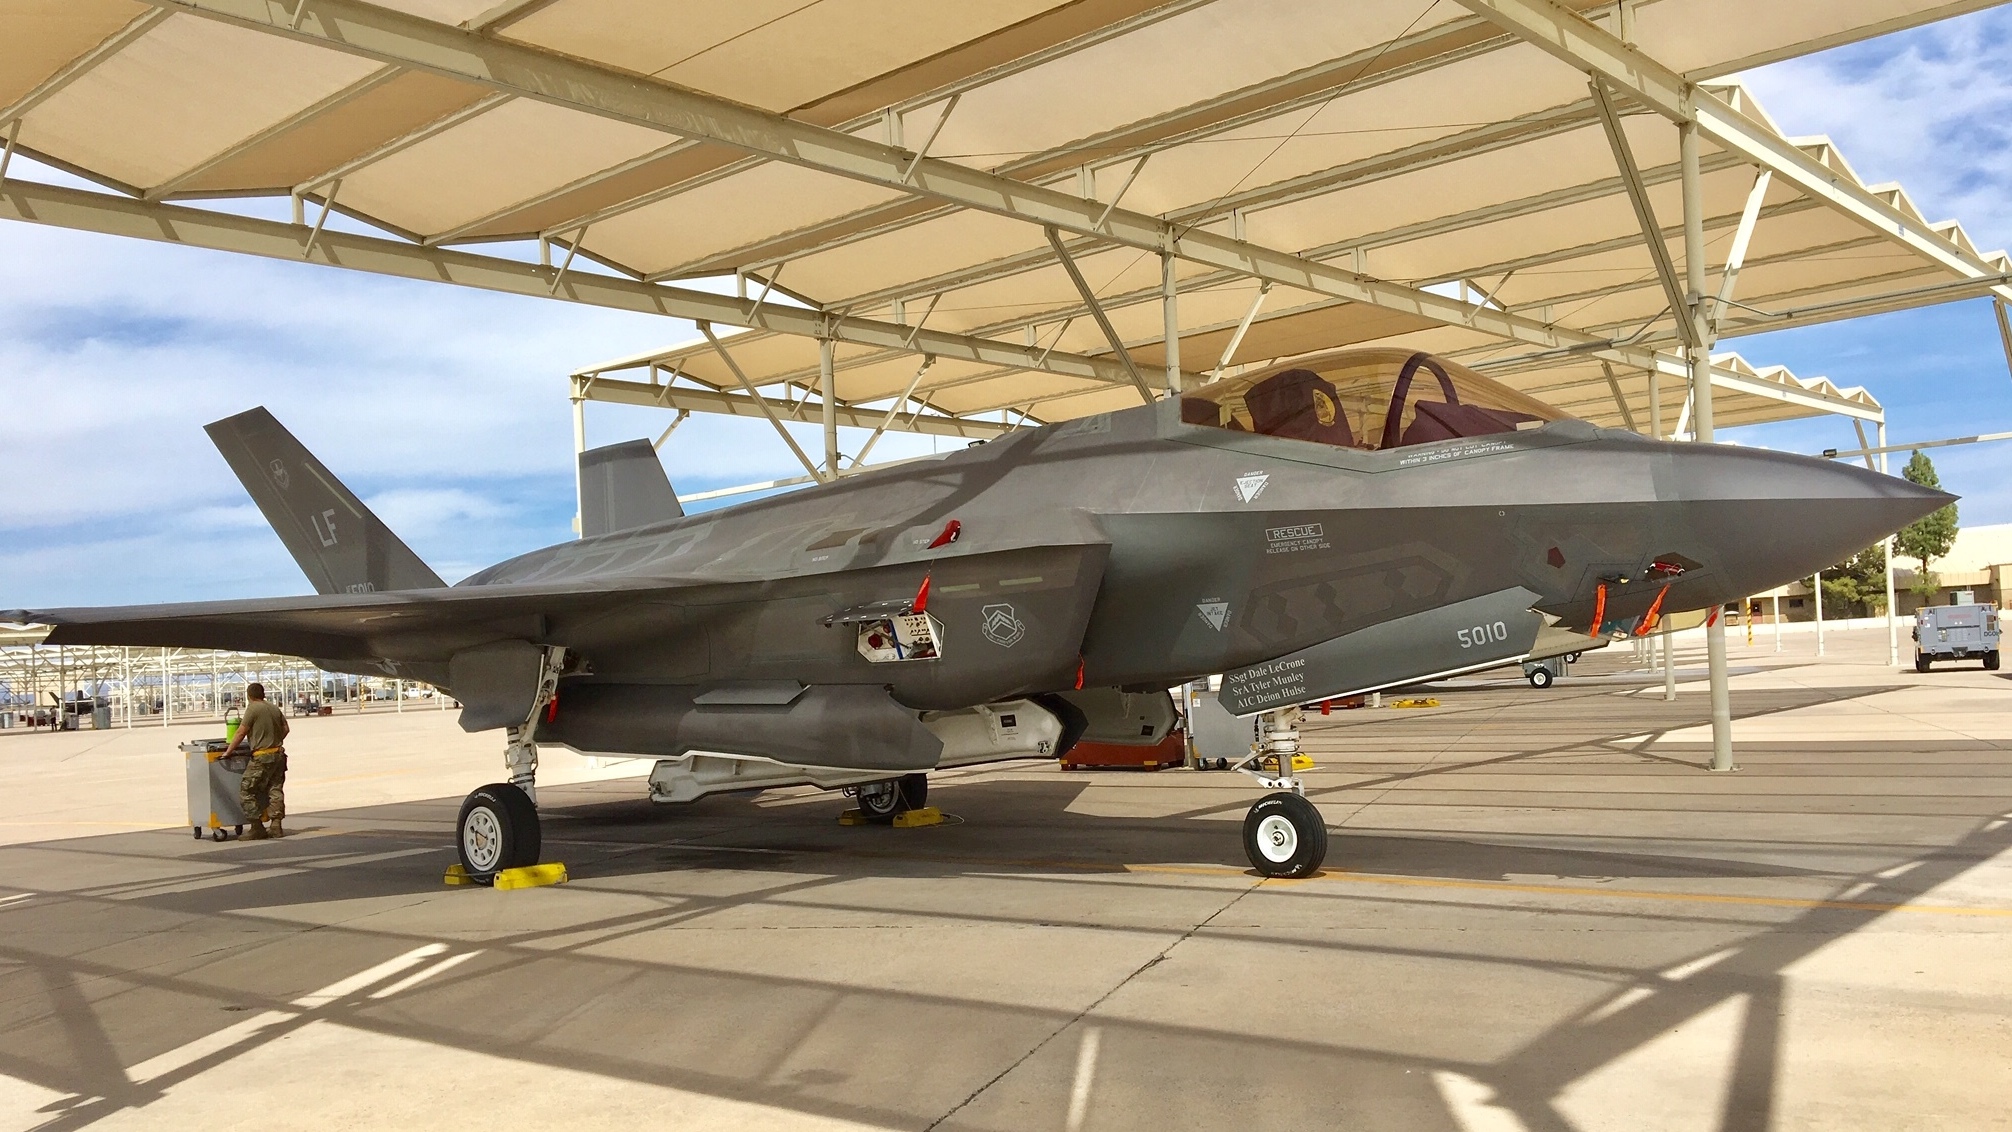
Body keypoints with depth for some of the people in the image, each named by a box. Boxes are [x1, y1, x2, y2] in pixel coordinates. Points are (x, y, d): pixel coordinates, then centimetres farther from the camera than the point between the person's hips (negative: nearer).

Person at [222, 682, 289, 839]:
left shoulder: (253, 709, -8)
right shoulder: (275, 709, 14)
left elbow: (241, 733, -10)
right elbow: (285, 729, 19)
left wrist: (229, 751, -3)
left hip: (262, 757, -7)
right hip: (278, 754, 8)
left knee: (246, 792, 0)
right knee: (275, 790, 9)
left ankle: (257, 827, -3)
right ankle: (275, 826, 5)